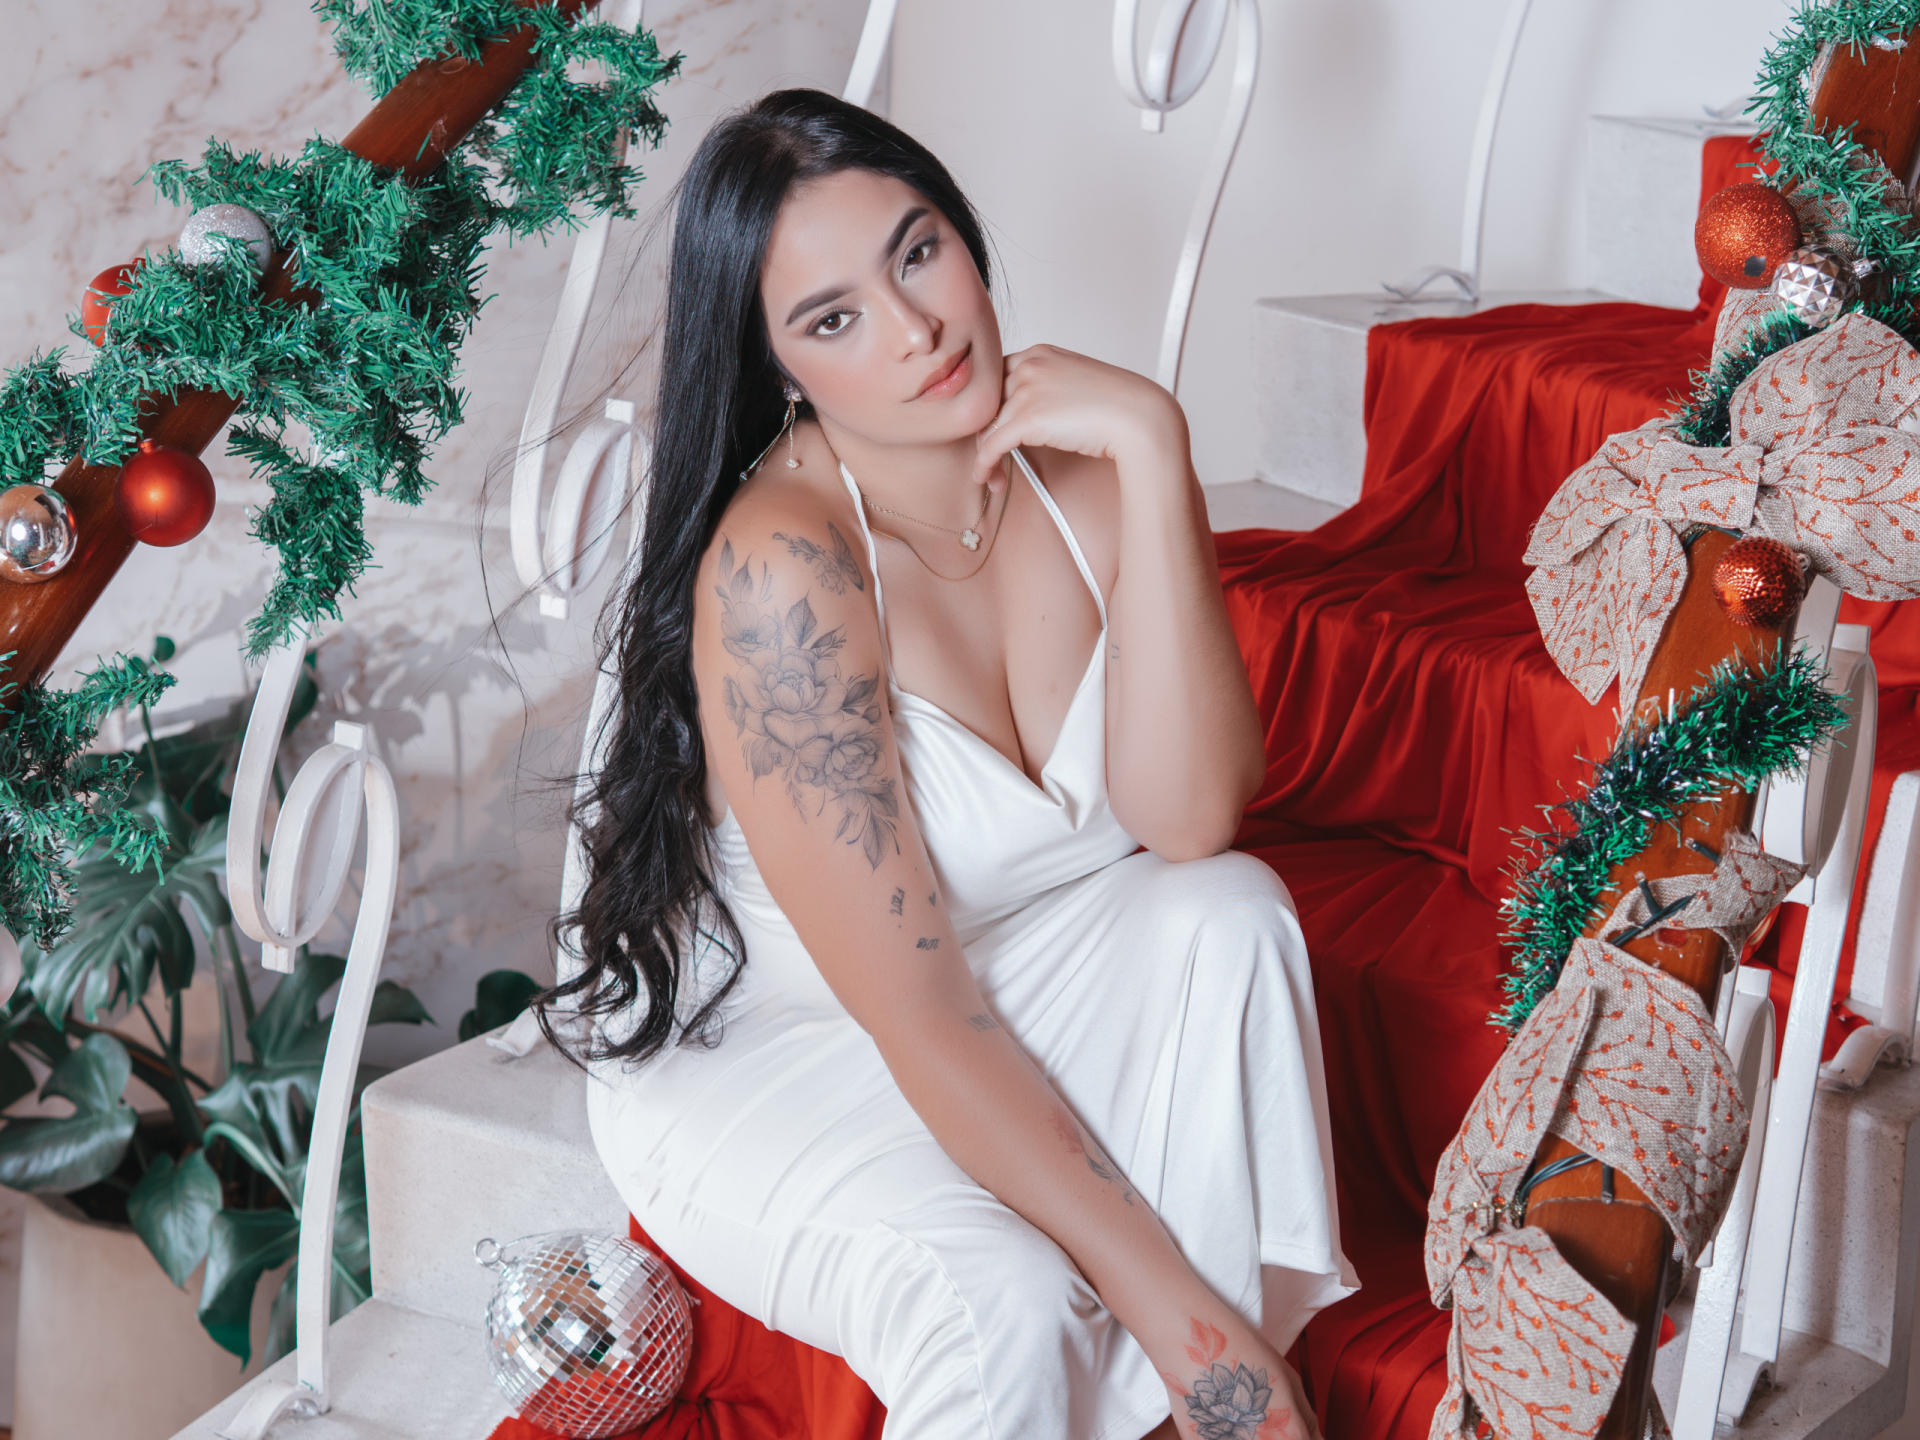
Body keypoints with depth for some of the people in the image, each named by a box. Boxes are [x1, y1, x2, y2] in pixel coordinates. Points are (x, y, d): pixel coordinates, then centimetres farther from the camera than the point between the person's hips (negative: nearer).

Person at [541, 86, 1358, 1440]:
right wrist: (1167, 1303, -28)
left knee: (1231, 910, -24)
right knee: (1005, 1311, -32)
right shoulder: (780, 567, -28)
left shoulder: (1078, 462, -11)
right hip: (755, 1055, -5)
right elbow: (915, 1009, -28)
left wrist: (1153, 454, -30)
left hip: (1020, 986, 6)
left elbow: (1188, 817, -24)